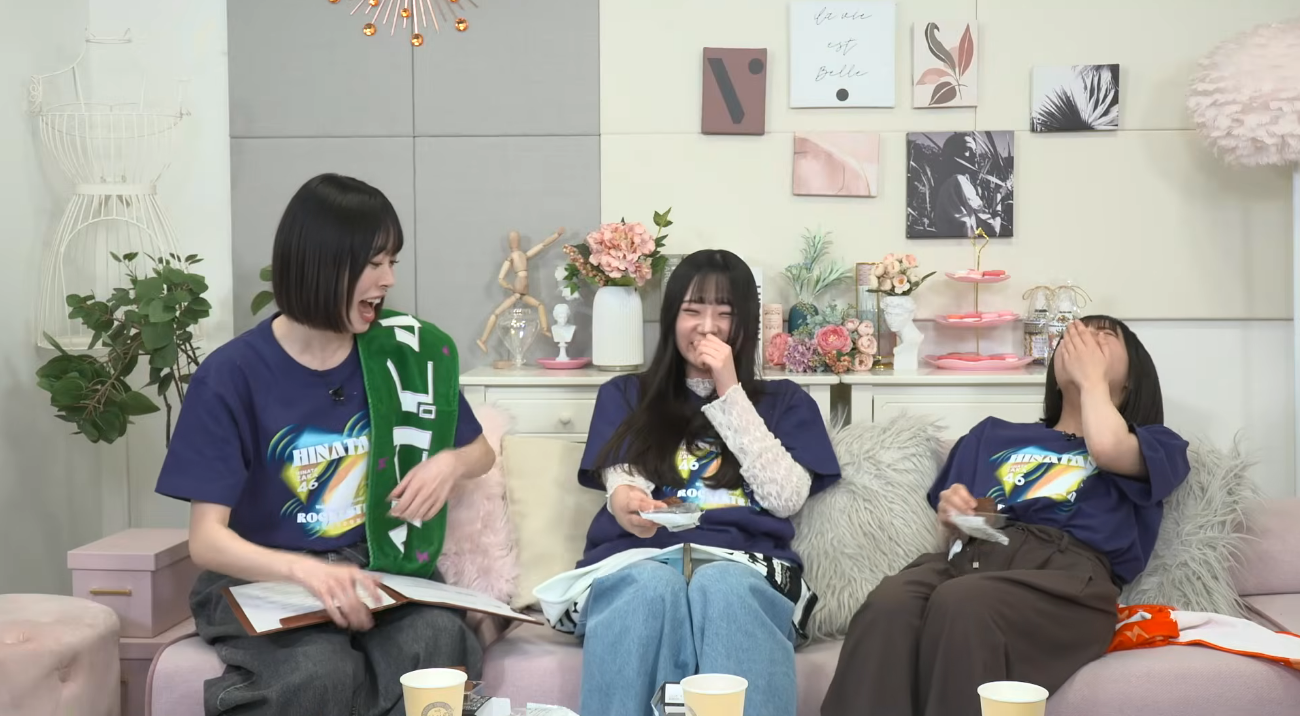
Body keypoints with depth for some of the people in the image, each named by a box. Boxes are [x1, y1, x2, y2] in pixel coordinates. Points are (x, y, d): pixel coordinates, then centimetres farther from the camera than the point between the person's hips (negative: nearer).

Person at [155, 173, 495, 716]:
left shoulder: (404, 352, 1)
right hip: (263, 583, -2)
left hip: (378, 570, 3)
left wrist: (448, 464, -9)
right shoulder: (233, 374, -9)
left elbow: (480, 451, 17)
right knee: (322, 672, -35)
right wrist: (304, 570, -35)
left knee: (438, 640, -31)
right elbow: (206, 539, -14)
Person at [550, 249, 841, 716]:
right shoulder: (625, 396, 24)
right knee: (651, 587, -39)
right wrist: (625, 500, -19)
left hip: (744, 561, 0)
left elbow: (786, 498, 5)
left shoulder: (784, 402, 23)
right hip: (640, 556, 1)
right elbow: (622, 485, 7)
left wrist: (730, 394, 4)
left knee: (722, 588, -39)